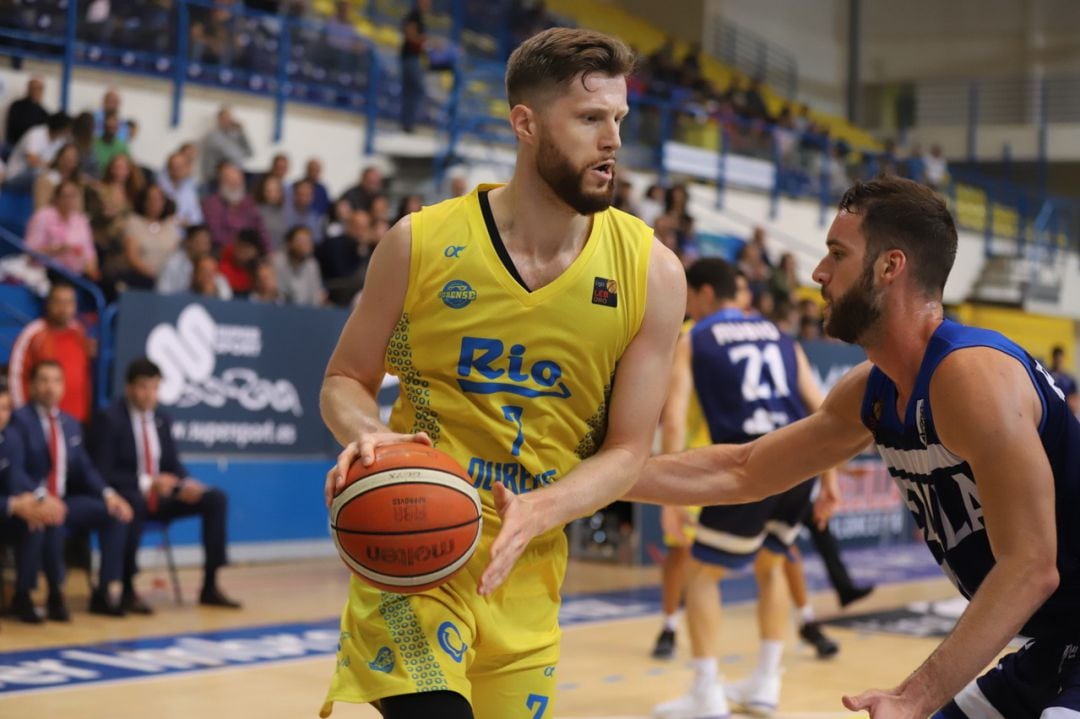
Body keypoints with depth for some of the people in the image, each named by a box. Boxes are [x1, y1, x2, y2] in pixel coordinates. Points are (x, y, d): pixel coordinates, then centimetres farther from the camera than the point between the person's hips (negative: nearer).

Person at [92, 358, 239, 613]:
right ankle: (128, 590, -31)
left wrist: (187, 484, -11)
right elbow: (102, 473, -18)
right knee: (136, 503, -42)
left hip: (159, 495, 7)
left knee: (216, 499, -9)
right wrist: (146, 483, -27)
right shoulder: (110, 419, -11)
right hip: (125, 496, -7)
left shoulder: (162, 419, 10)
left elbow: (173, 464, 13)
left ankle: (210, 587, -7)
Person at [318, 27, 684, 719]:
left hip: (529, 568, 3)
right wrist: (366, 433, -19)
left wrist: (536, 512, -21)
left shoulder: (652, 273, -5)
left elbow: (627, 450, -2)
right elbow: (345, 381, 5)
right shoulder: (421, 244, -7)